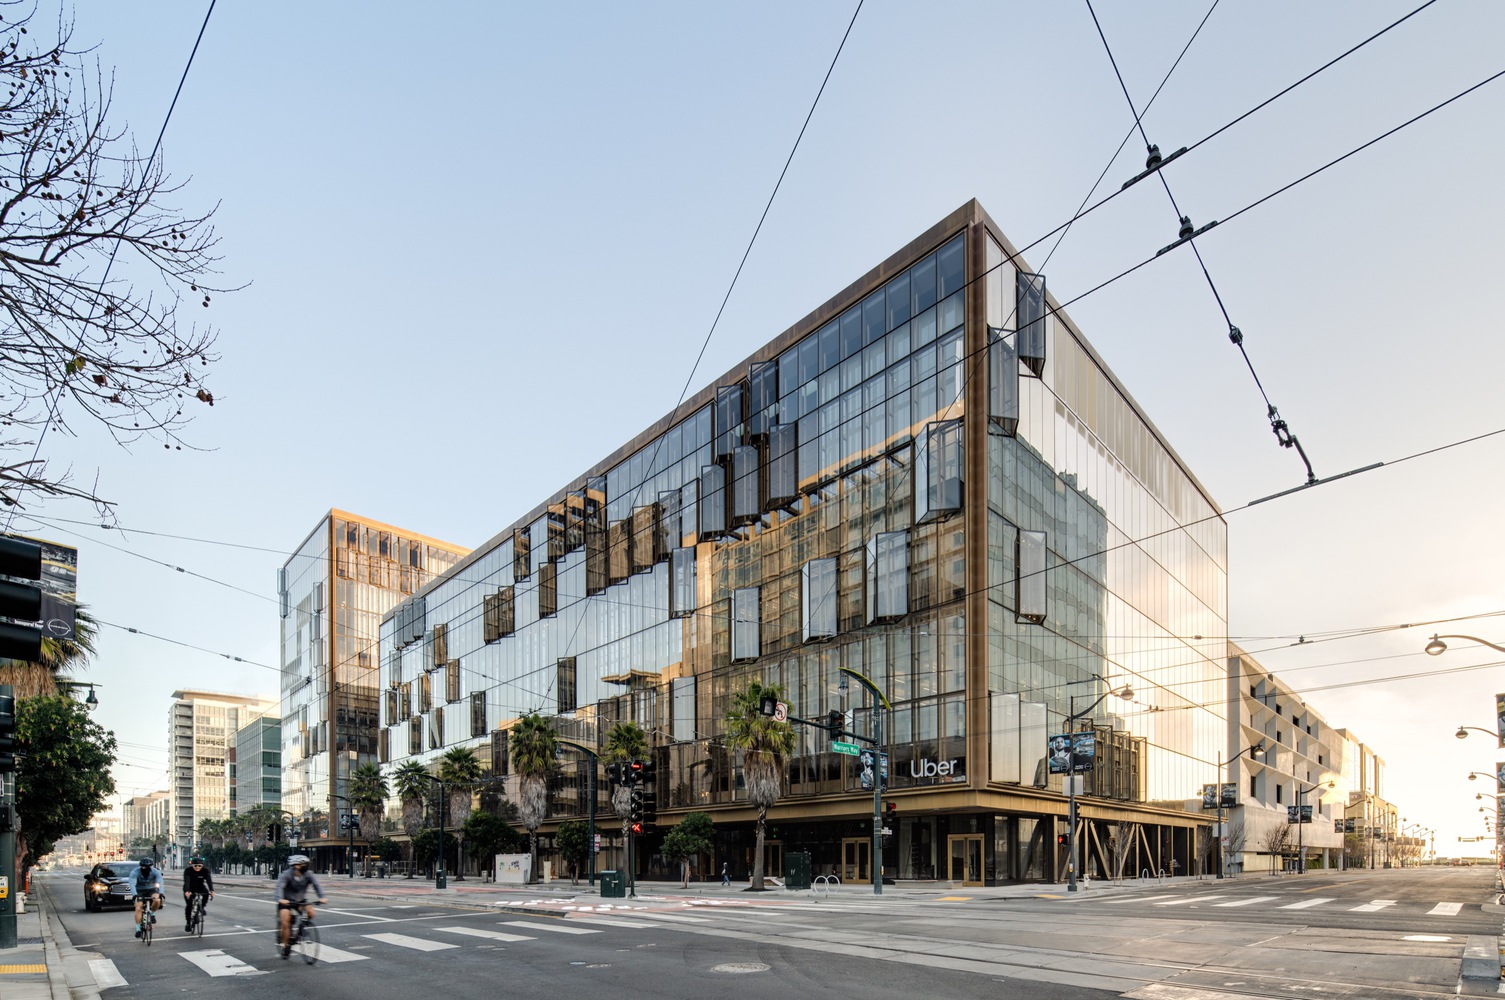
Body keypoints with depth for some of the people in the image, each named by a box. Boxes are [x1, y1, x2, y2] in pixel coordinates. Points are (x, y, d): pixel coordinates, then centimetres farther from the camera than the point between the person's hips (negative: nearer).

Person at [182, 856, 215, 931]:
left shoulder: (205, 870, -21)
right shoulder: (188, 870, -25)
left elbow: (209, 880, -32)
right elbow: (186, 881, -38)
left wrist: (211, 890, -48)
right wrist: (187, 891, -55)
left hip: (200, 887, 1)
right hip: (189, 888, -1)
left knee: (206, 893, -29)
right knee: (189, 905, -13)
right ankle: (188, 923, 5)